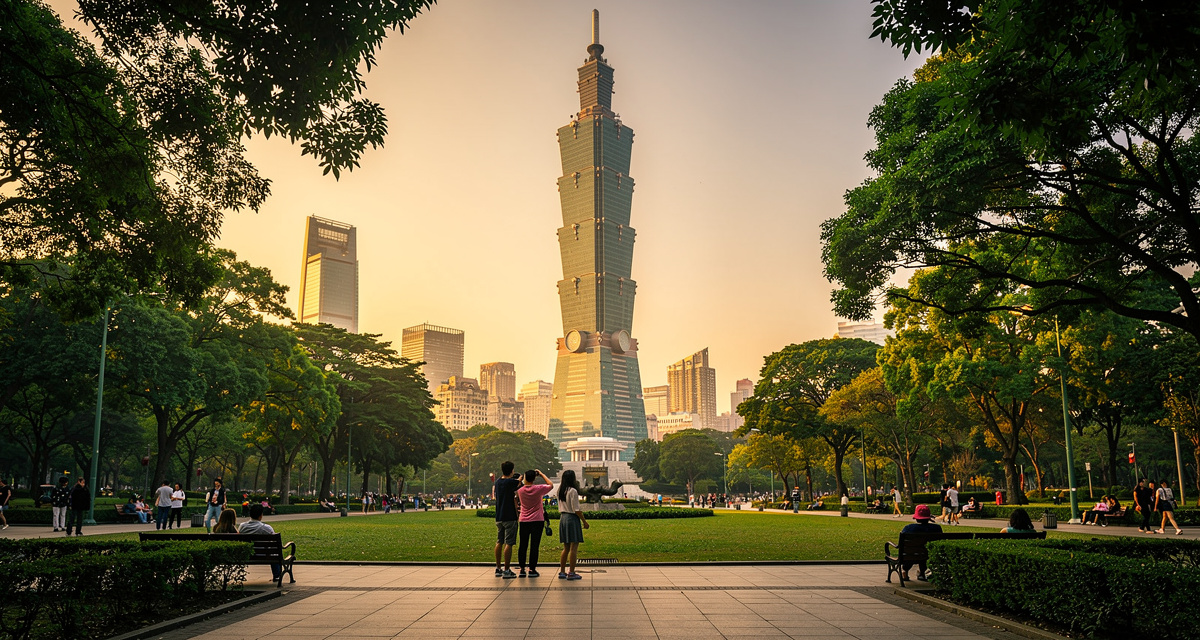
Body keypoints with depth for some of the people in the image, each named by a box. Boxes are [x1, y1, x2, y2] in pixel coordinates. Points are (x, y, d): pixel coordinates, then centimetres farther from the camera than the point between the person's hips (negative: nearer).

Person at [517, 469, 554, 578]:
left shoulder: (520, 490, -2)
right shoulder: (538, 489, -9)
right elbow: (551, 485, 6)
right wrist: (541, 474, 10)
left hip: (523, 521, 3)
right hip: (537, 521, -3)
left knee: (523, 546, 9)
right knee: (534, 546, 0)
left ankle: (522, 569, 10)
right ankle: (532, 570, 0)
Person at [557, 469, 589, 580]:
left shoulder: (560, 490, 9)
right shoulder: (573, 491, -14)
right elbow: (576, 510, -13)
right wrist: (584, 521, -6)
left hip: (563, 518, 8)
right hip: (572, 518, -8)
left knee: (566, 547, 14)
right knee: (574, 547, -3)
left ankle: (562, 572, 16)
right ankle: (571, 573, -3)